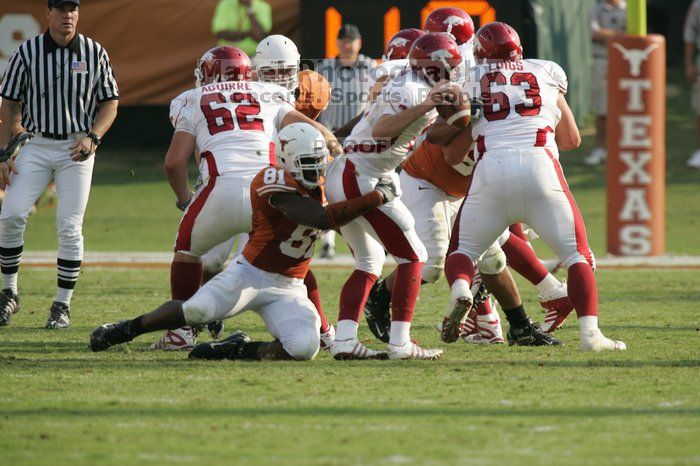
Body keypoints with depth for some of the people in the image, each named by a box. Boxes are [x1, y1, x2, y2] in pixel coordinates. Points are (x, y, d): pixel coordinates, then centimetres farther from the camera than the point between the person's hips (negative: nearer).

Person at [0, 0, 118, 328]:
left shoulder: (95, 53, -1)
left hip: (76, 149, 0)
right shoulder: (27, 52, -1)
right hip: (36, 145, 0)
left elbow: (110, 103, 5)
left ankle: (63, 305, 5)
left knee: (69, 227, -5)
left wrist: (92, 138, -13)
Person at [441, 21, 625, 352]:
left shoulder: (472, 82, 16)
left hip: (491, 169, 0)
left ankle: (460, 290, -14)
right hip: (540, 164, 0)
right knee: (577, 255, 8)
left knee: (464, 250, 18)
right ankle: (590, 333, -7)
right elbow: (572, 140, 26)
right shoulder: (545, 75, 20)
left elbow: (453, 149, 13)